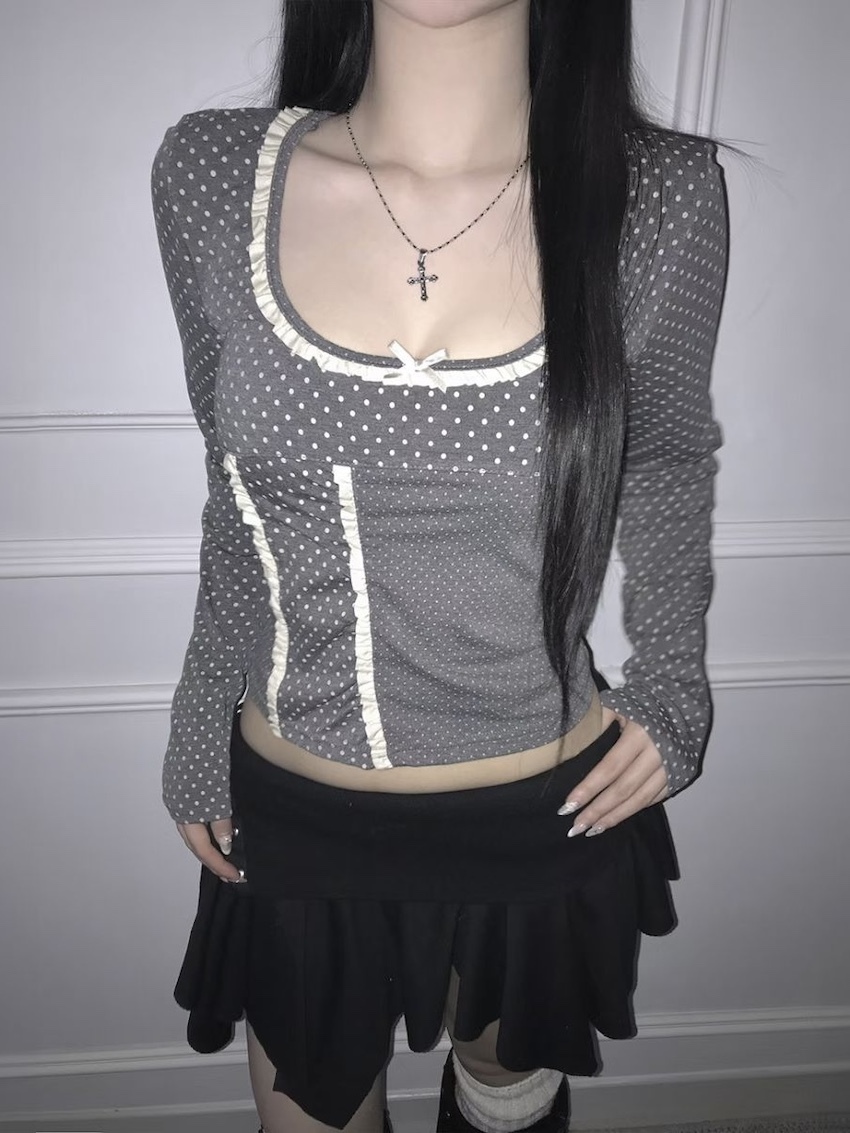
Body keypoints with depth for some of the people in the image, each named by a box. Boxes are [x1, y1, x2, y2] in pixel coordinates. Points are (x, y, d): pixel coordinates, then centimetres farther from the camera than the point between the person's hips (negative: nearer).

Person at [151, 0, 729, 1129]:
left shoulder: (660, 197, -14)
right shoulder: (211, 174, -11)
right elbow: (238, 492, 1)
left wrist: (672, 693, 5)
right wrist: (199, 734, 8)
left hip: (547, 819, 0)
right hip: (291, 816, 1)